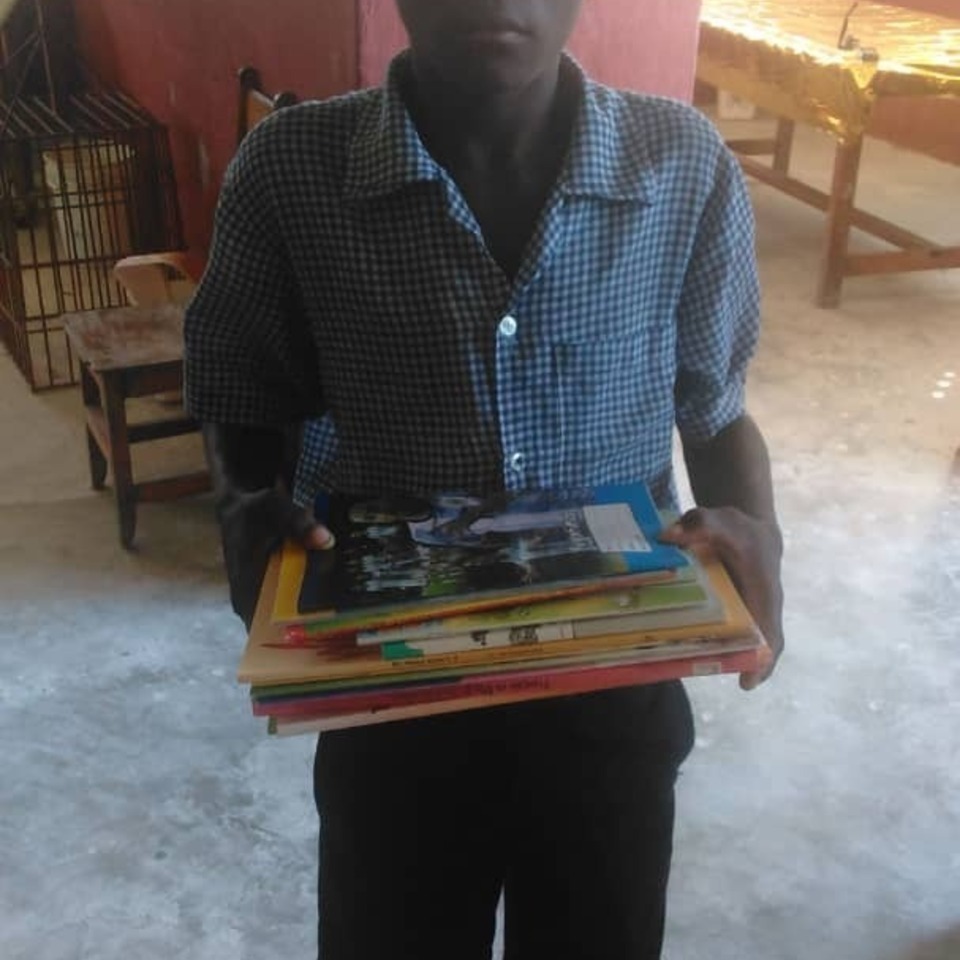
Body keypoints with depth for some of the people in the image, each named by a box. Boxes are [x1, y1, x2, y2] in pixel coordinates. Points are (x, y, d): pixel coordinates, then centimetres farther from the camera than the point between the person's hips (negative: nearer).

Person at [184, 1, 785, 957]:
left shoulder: (687, 166, -13)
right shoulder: (289, 168, -15)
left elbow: (716, 409, 1)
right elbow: (244, 408, -1)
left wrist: (753, 528, -19)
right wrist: (254, 517, -22)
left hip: (612, 689, 1)